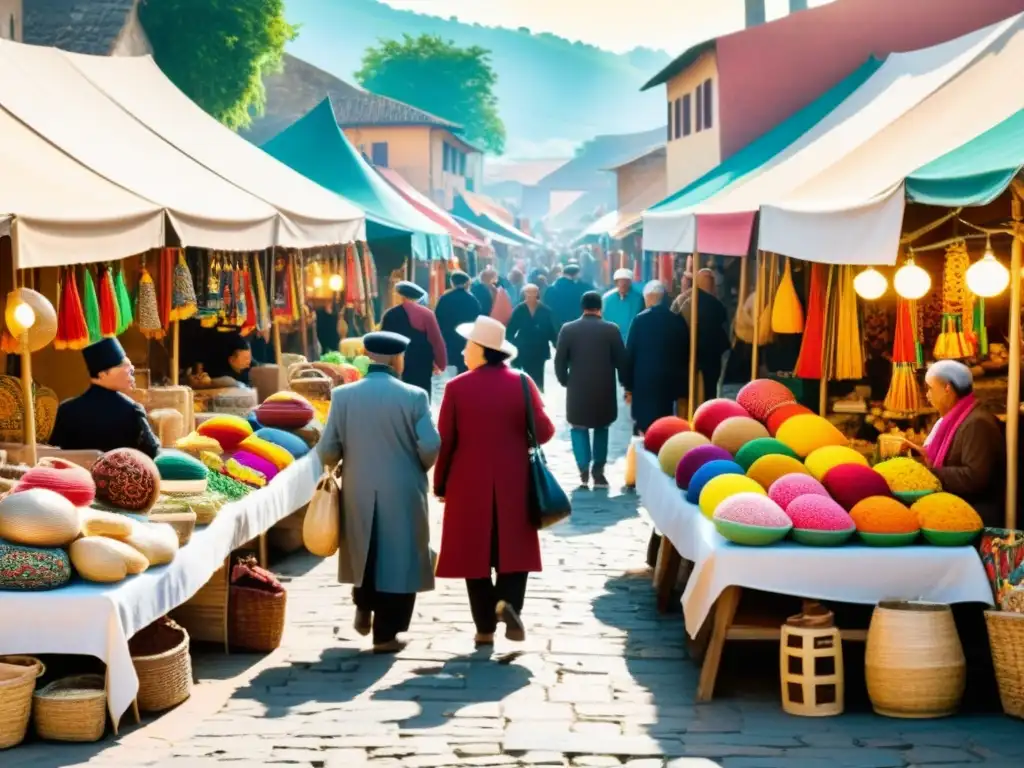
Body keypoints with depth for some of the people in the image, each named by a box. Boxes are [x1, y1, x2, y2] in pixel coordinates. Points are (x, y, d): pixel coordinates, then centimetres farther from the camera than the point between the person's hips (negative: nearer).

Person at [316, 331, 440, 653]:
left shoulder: (343, 395, -5)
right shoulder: (413, 396, -11)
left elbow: (327, 451, -5)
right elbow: (430, 447, -15)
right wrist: (418, 467, 7)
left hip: (358, 492, 2)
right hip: (403, 494, -2)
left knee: (365, 552, 26)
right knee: (398, 559, 6)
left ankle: (364, 609, 30)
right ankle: (386, 634, 8)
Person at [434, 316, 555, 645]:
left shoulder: (457, 387, -8)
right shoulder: (521, 383, -5)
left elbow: (445, 442, -5)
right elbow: (544, 431, -7)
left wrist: (440, 484, 6)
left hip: (469, 484, -1)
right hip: (512, 485, 1)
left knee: (475, 552, 8)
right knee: (513, 548, 13)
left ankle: (485, 628, 10)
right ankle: (508, 602, -12)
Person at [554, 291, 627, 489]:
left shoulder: (568, 329, -4)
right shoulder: (611, 329, -5)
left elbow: (560, 361, -2)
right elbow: (621, 360, -2)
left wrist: (565, 381, 13)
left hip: (578, 389, 0)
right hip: (604, 389, 0)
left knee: (579, 428, 12)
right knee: (601, 428, 16)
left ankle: (584, 470, -3)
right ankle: (598, 472, 12)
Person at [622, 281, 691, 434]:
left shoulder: (640, 320, -7)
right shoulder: (678, 320, 3)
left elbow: (630, 354, -5)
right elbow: (686, 353, 7)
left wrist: (628, 386, 3)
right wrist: (683, 385, 15)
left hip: (644, 383, -3)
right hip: (670, 382, 4)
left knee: (645, 429, 0)